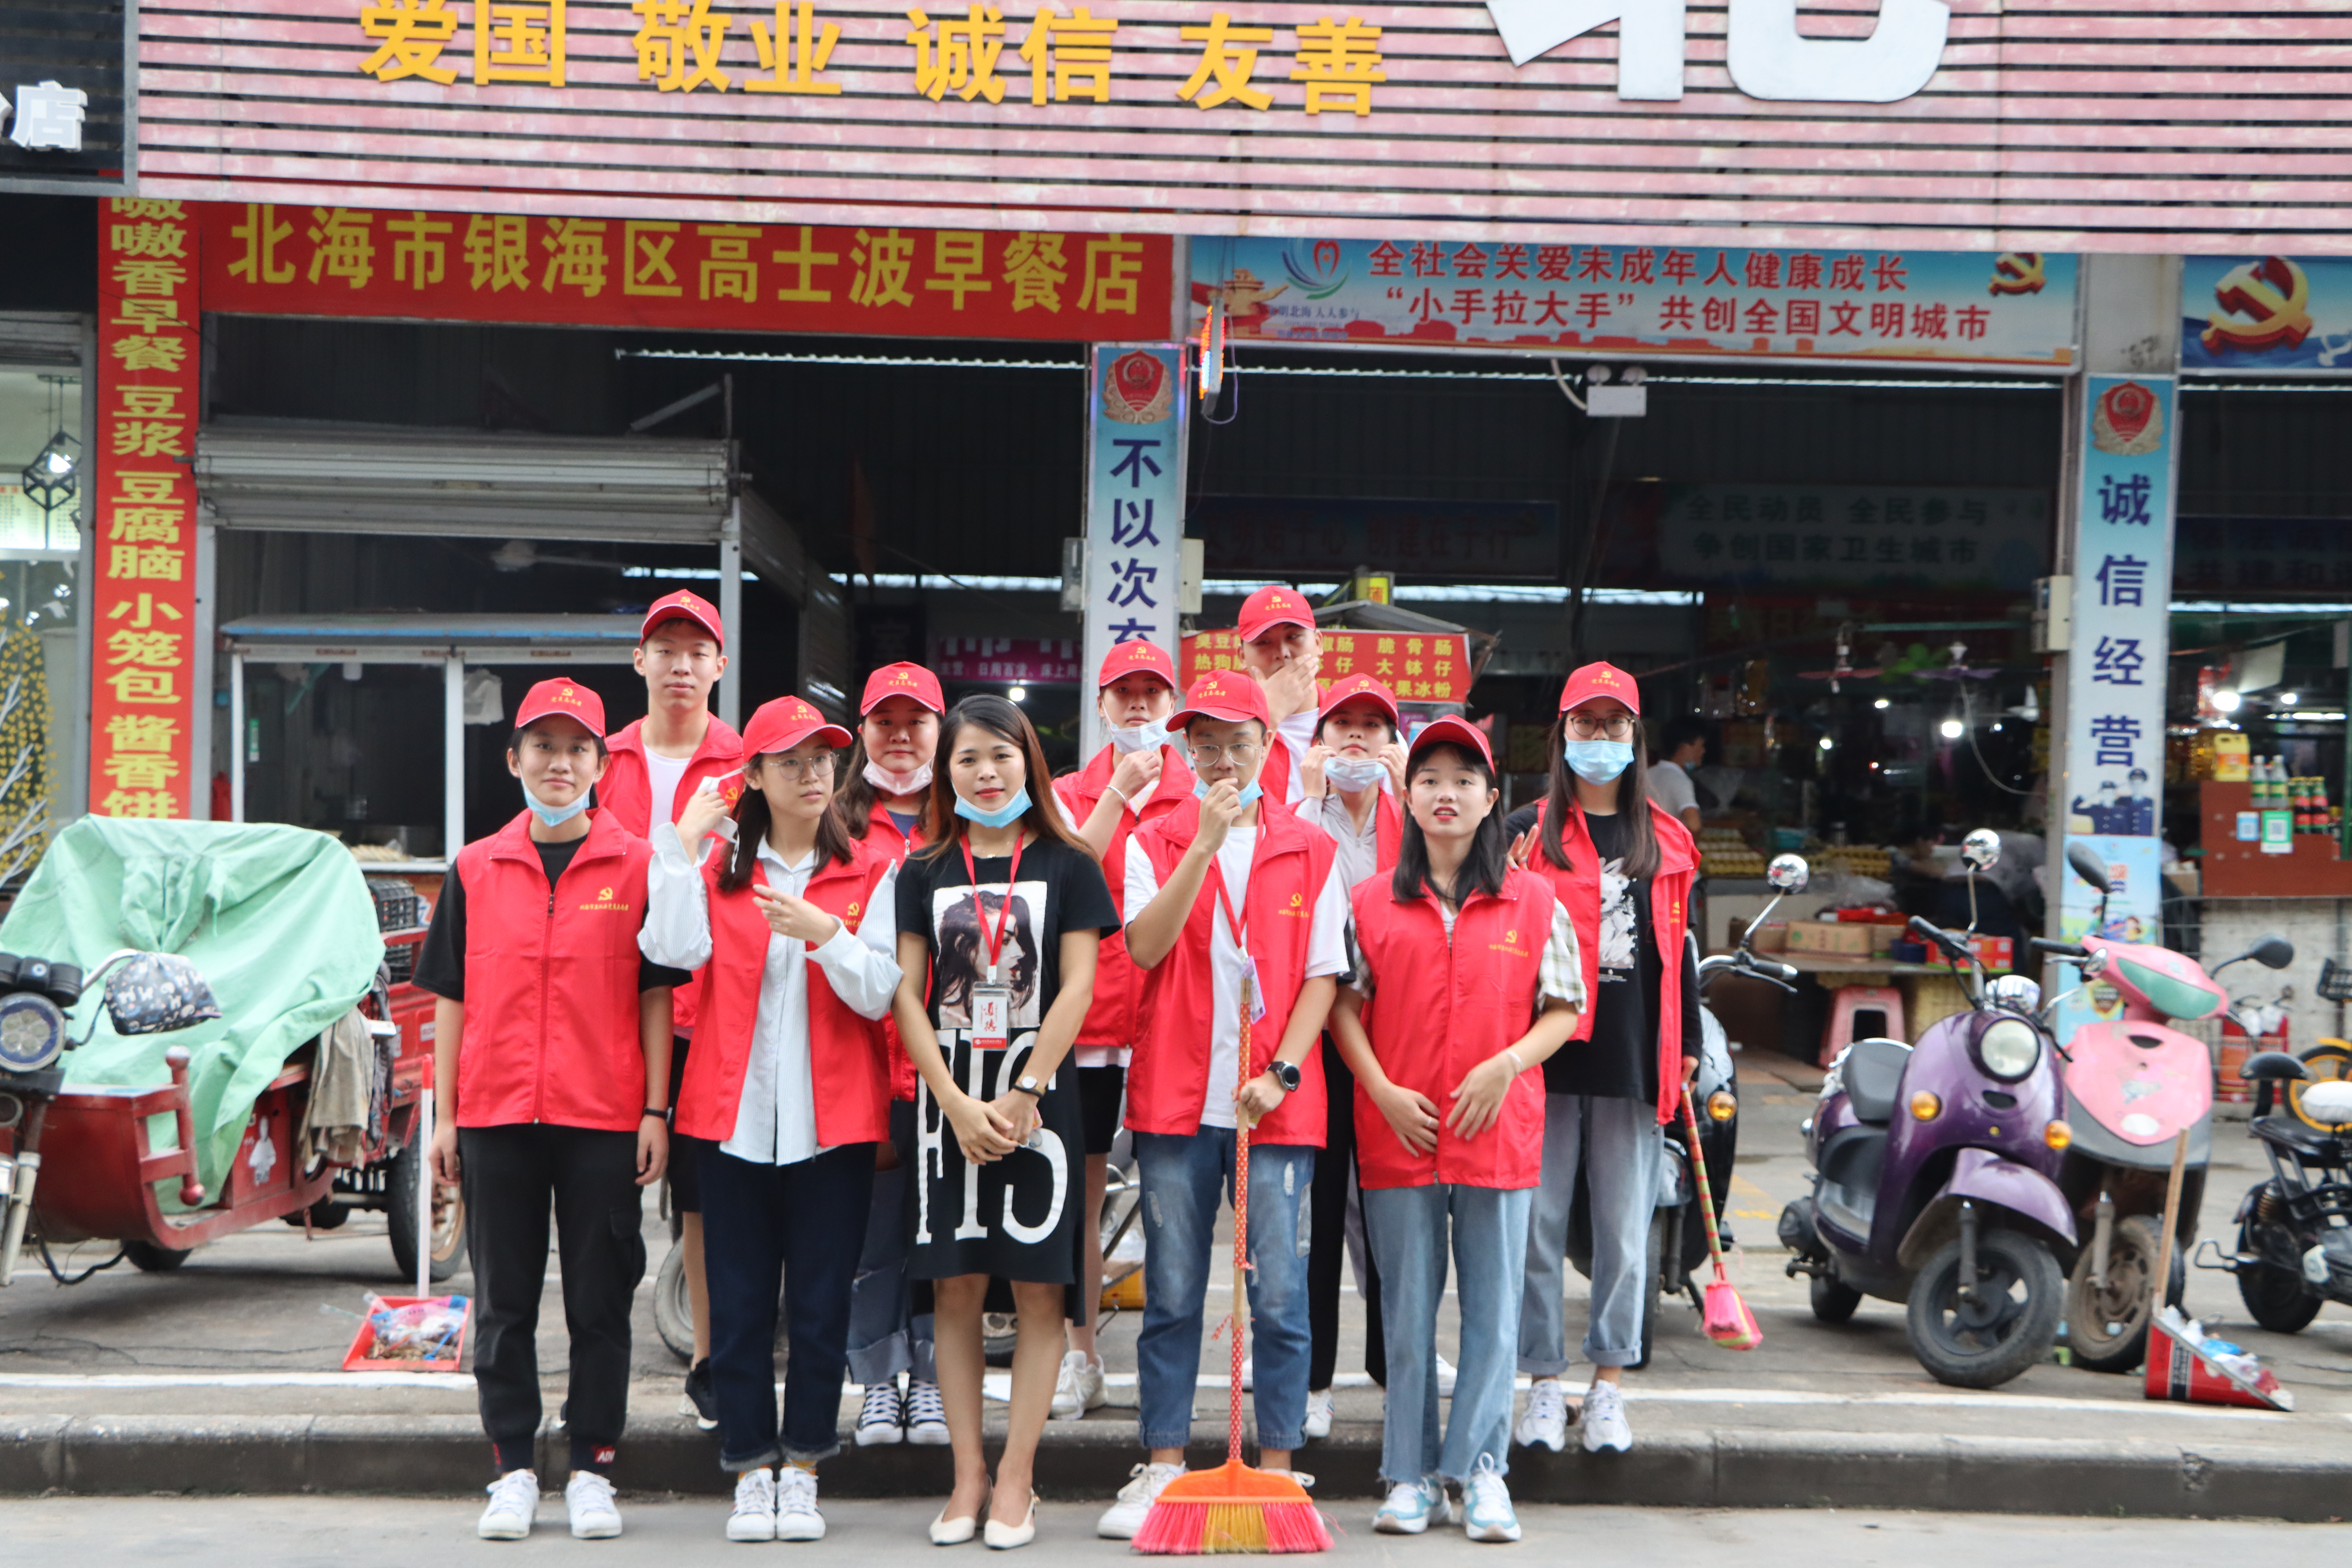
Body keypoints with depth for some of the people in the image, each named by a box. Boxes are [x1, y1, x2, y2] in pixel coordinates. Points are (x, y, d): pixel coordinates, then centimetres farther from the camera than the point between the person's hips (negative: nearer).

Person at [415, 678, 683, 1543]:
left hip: (603, 1117, -2)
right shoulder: (475, 869, 8)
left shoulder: (636, 866, 2)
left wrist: (656, 1111, -3)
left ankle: (592, 1471, 13)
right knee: (504, 1301, 7)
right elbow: (451, 997, 10)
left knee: (600, 1300, 4)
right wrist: (444, 1115, 6)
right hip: (495, 1115, 2)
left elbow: (656, 994, 3)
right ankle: (513, 1470, 16)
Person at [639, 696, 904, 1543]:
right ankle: (751, 1472, 14)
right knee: (740, 1303, 3)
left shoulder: (871, 875, 6)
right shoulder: (719, 872, 9)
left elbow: (880, 993, -4)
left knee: (821, 1304, 3)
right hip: (736, 1114, 1)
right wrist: (680, 843, -7)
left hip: (832, 1119, -1)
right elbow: (678, 950, -10)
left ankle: (802, 1471, 14)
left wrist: (823, 934, -20)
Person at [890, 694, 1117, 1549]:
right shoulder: (923, 873, 9)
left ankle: (1016, 1478, 6)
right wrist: (958, 1103, -7)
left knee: (1038, 1287, -1)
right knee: (954, 1286, 3)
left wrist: (1021, 1096, -10)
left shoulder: (1067, 866, 4)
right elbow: (906, 996, 3)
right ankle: (968, 1475, 11)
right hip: (947, 1101, 2)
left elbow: (1079, 988, -3)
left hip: (1039, 1100, -2)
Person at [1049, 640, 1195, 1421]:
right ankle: (1079, 1359, 14)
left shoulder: (1204, 796, 9)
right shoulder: (1069, 794, 10)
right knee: (1081, 1189, 5)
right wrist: (1120, 793, -12)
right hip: (1088, 1012, 1)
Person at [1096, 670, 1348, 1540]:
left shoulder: (1310, 851, 7)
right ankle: (1162, 1468, 15)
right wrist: (1204, 842, -14)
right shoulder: (1154, 844, 8)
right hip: (1176, 1099, 1)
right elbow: (1146, 947, -8)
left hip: (1275, 1102, -1)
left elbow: (1323, 974, 3)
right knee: (1171, 1295, 6)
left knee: (1278, 1295, 1)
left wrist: (1282, 1071, -9)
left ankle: (1276, 1473, 11)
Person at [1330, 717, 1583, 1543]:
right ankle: (1412, 1476, 14)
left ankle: (1481, 1469, 10)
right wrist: (1383, 1090, -7)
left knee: (1493, 1307, 2)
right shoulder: (1372, 901, 6)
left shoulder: (1535, 901, 4)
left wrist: (1507, 1064, -11)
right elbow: (1343, 1003, 6)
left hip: (1499, 1130, 0)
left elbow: (1564, 1009, 5)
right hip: (1399, 1132, 1)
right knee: (1408, 1309, 6)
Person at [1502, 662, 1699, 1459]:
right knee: (1539, 1224, 0)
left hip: (1633, 1060, 2)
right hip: (1547, 1058, -2)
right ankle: (1544, 1381, 10)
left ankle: (1609, 1381, 15)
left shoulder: (1666, 841, 13)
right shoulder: (1531, 832, 5)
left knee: (1626, 1230, 5)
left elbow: (1677, 947, 15)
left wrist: (1687, 1048, 12)